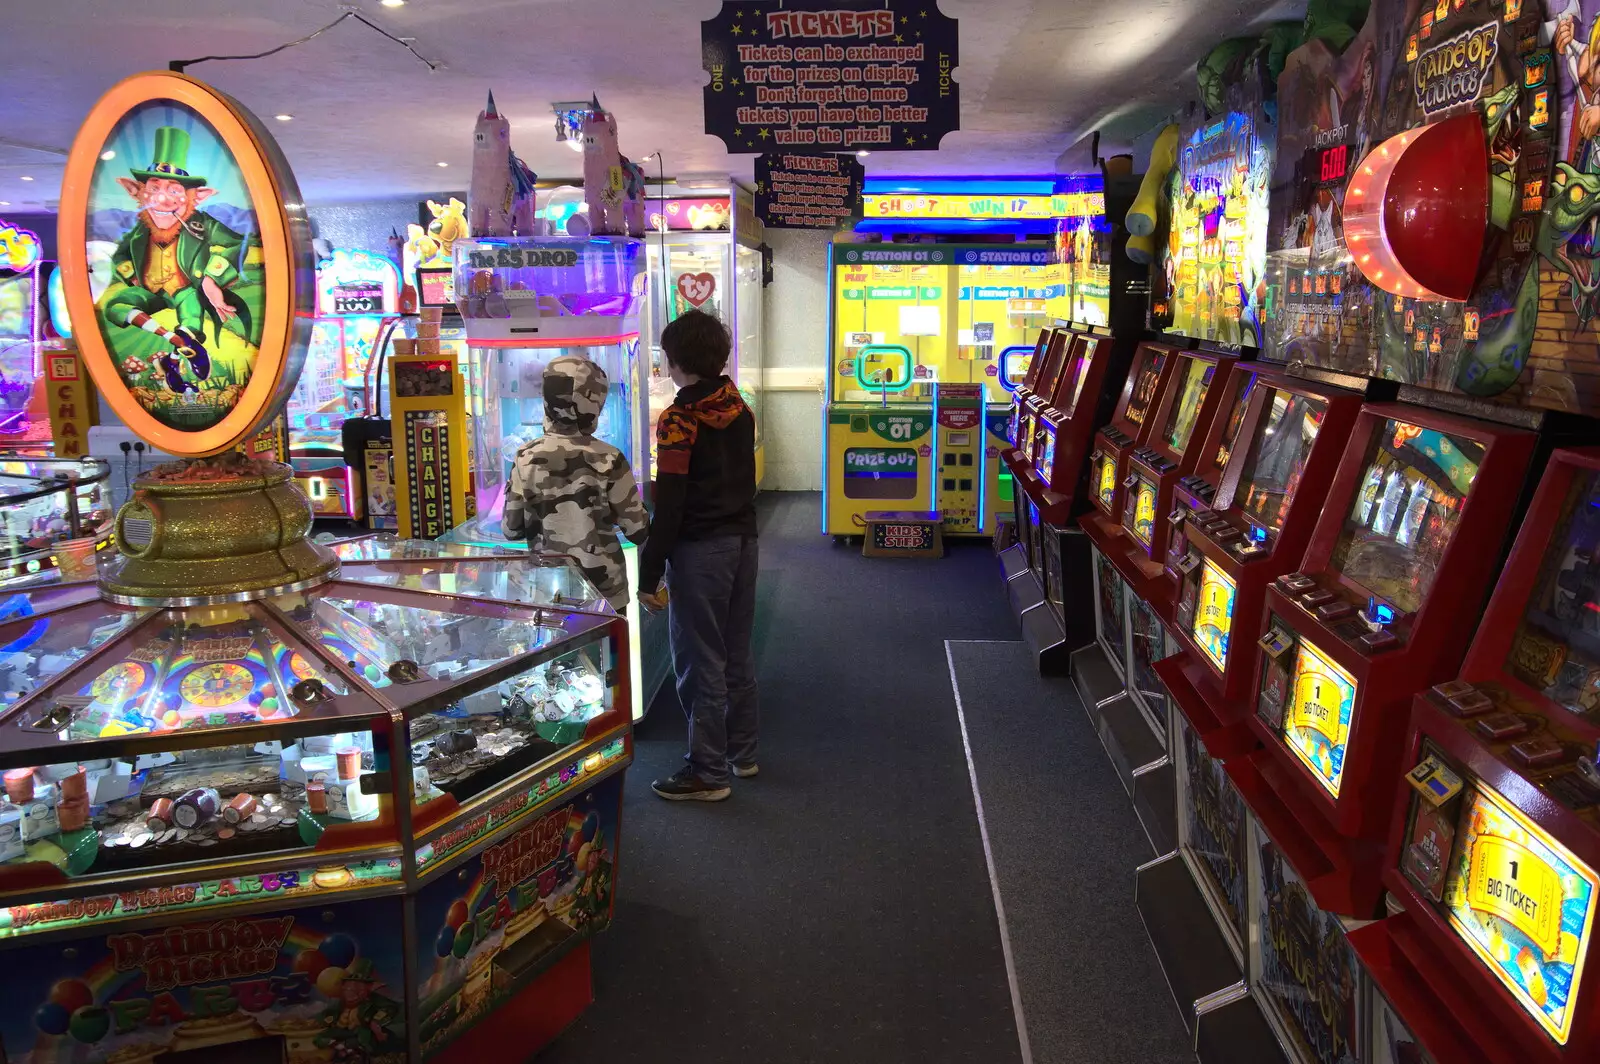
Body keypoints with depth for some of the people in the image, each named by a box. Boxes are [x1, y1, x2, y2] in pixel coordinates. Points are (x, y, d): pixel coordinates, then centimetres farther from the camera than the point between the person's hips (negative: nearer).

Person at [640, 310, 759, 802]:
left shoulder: (679, 419, -14)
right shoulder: (740, 410, 8)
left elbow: (668, 504, -17)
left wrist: (649, 574, -14)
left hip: (700, 551, -8)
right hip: (743, 541, 8)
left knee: (701, 660, 0)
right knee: (737, 654, 17)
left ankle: (708, 772, 6)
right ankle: (741, 752, 28)